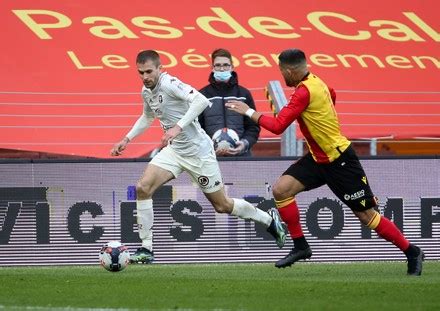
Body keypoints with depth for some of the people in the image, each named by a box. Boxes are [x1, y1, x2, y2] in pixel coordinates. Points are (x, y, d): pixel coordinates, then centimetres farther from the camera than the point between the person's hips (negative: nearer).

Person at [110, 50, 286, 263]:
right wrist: (127, 139, 20)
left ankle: (269, 220, 29)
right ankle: (146, 249, -7)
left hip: (197, 151, -7)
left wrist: (178, 127, -41)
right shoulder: (146, 91, 5)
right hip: (174, 150, 7)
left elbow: (201, 101, -35)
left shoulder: (169, 84, -21)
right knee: (143, 188, -13)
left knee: (222, 205, 5)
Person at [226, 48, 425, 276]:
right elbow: (331, 95, 27)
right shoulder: (314, 82, 3)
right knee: (281, 189, -6)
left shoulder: (304, 91, -23)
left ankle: (412, 252, 11)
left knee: (367, 215, -3)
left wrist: (250, 112, -13)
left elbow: (278, 126, -24)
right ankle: (300, 246, 2)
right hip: (318, 159, 9)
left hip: (340, 161, -9)